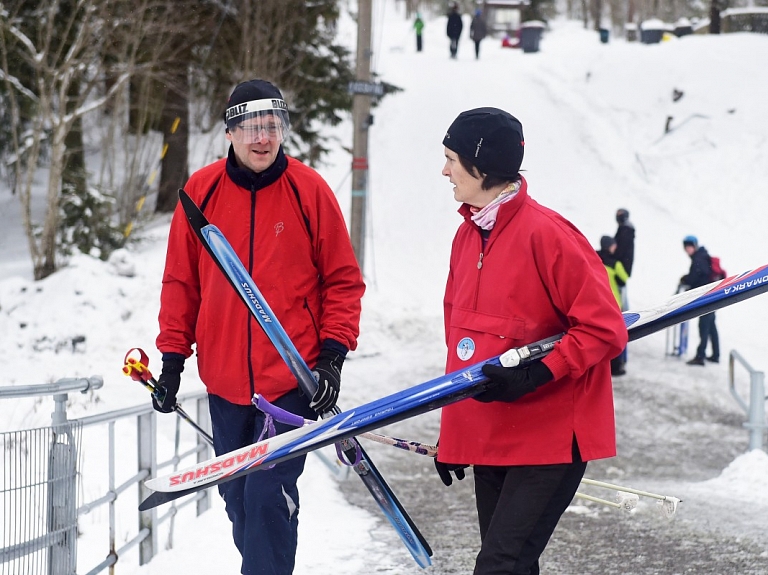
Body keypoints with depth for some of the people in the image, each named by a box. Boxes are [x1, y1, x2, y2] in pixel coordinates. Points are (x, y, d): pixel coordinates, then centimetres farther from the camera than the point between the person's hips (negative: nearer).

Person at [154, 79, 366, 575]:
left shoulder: (309, 190, -4)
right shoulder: (202, 190, 1)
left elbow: (343, 280, 2)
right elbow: (181, 282, 9)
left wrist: (332, 355, -7)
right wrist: (173, 357, 5)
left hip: (293, 379, -3)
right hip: (226, 380, 3)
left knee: (270, 496, -10)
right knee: (238, 497, 12)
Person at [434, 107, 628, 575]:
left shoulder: (546, 233, -15)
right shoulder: (468, 236, 10)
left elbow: (605, 330, -15)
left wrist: (533, 376, -24)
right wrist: (452, 429, 20)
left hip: (551, 438, -8)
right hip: (489, 437, 8)